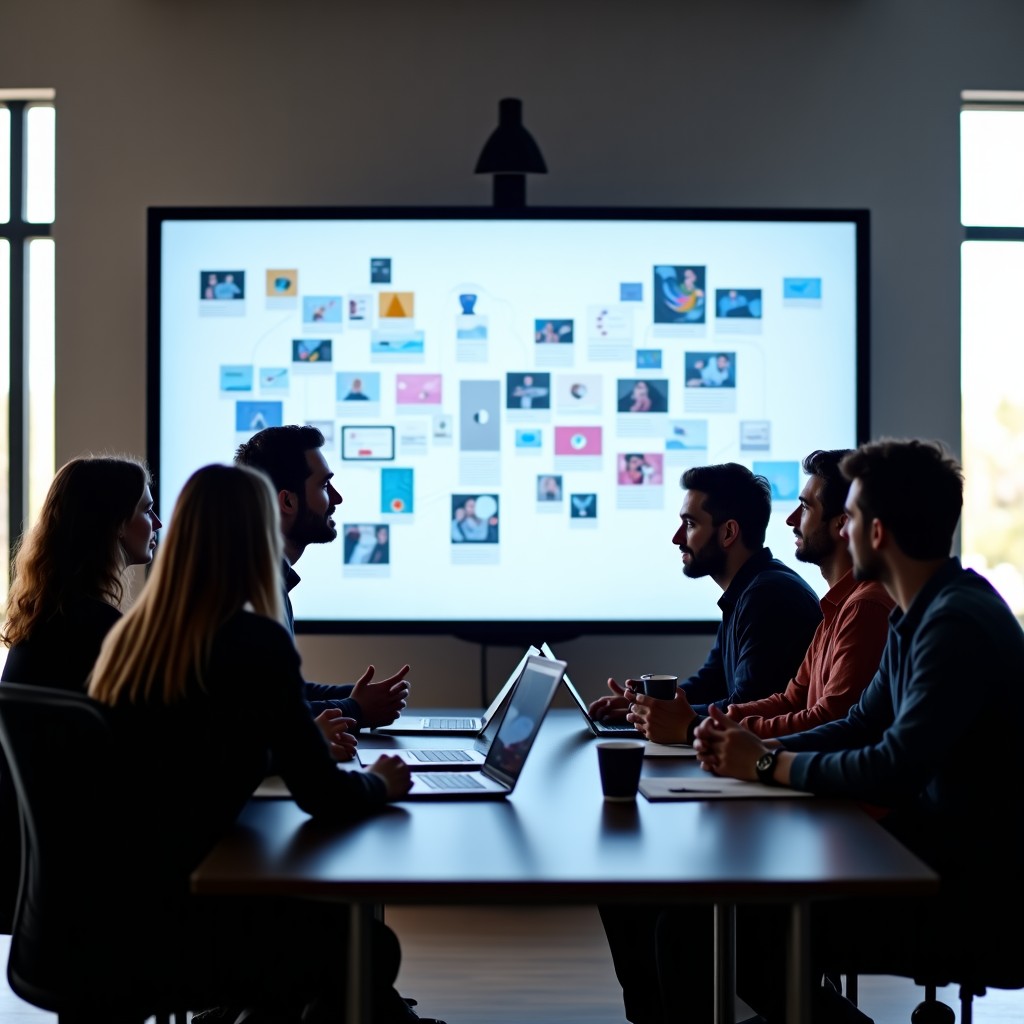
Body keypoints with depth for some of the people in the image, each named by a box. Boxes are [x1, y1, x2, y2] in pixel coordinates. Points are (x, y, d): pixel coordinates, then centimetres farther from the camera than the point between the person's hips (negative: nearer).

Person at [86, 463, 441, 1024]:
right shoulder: (255, 642, -15)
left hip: (104, 906, 8)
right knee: (369, 945, 16)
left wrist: (304, 737, 32)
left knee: (330, 906, 26)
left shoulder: (130, 634, 7)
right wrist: (378, 783, 9)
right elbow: (325, 798, -12)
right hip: (163, 916, -7)